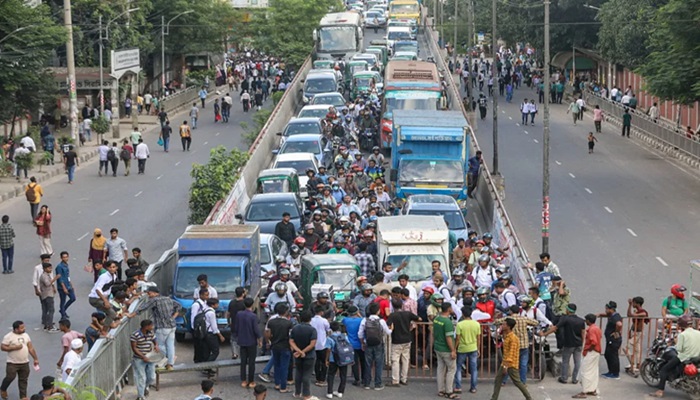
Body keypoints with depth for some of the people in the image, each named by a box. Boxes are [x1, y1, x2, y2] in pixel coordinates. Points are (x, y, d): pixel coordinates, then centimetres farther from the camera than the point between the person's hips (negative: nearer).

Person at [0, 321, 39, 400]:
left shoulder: (25, 335, 7)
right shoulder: (9, 337, -11)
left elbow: (31, 348, 9)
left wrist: (35, 359, 6)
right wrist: (15, 347, -21)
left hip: (25, 363, 5)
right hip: (13, 363, -5)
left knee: (23, 380, 8)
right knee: (10, 377, -8)